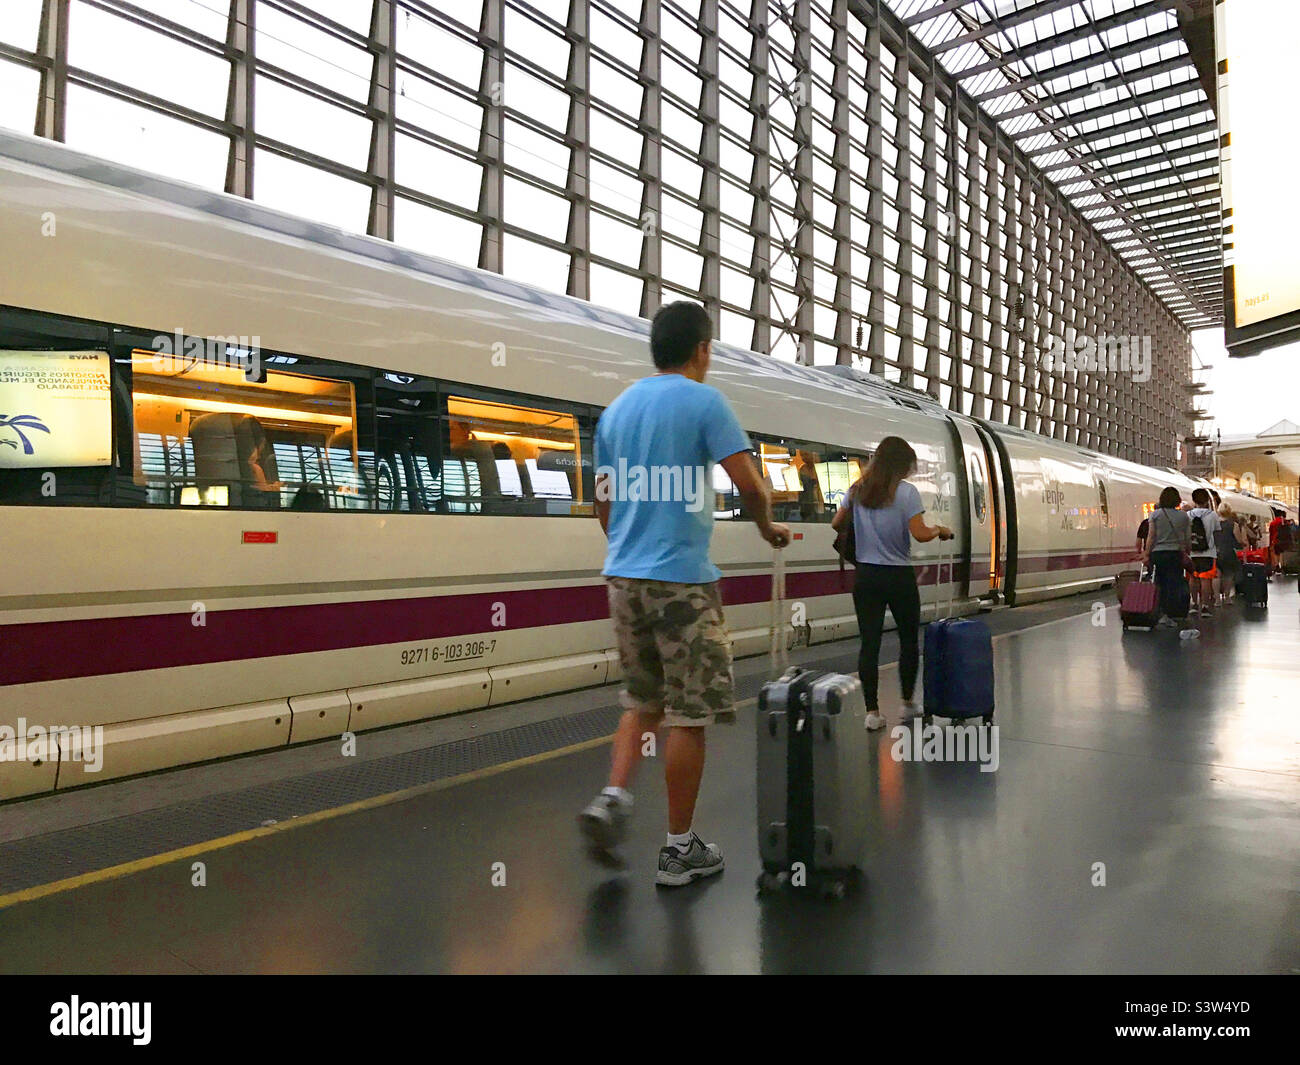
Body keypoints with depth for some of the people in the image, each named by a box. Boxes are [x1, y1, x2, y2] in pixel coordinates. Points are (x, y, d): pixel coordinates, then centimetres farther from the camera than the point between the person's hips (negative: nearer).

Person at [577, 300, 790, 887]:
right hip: (681, 579, -6)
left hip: (624, 576, 7)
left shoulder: (616, 409, 13)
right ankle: (680, 848, 12)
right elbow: (750, 486, -14)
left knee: (644, 699, 21)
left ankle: (613, 795, 5)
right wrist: (768, 526, 6)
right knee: (689, 714, 4)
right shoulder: (703, 400, -7)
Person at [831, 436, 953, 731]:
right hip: (899, 576, -3)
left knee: (869, 642, 2)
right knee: (909, 639, 15)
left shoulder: (858, 491, 5)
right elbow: (919, 534, -16)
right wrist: (939, 530, 3)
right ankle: (908, 702, 26)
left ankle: (872, 711, 0)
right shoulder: (906, 492, -8)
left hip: (866, 576, 3)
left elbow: (835, 524, 11)